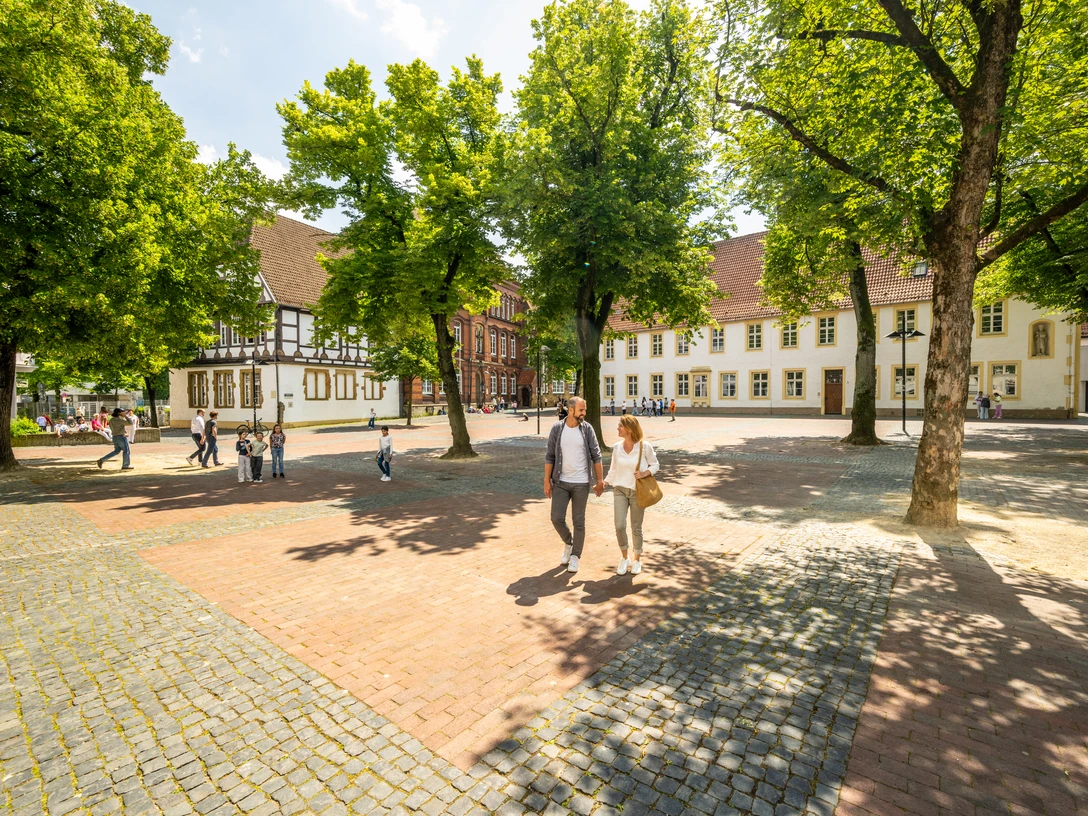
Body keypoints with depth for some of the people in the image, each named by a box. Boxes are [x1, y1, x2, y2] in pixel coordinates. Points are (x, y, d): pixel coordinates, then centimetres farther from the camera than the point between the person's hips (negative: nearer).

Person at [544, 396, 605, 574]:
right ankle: (568, 543, 29)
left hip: (581, 483, -1)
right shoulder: (557, 429, -3)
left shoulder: (587, 428, -4)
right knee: (557, 518, -1)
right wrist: (547, 481, -2)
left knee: (579, 521, 6)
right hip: (561, 482, 1)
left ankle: (575, 556, 23)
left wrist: (600, 481, -3)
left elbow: (596, 456, -1)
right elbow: (549, 457, 1)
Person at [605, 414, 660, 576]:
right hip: (620, 490, 2)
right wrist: (603, 483, 2)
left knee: (636, 528, 8)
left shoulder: (645, 446, -11)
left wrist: (644, 473, -18)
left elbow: (655, 465, 0)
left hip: (637, 492, -2)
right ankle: (624, 558, 15)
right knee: (619, 526, -10)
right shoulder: (617, 448, 0)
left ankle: (637, 559, 30)